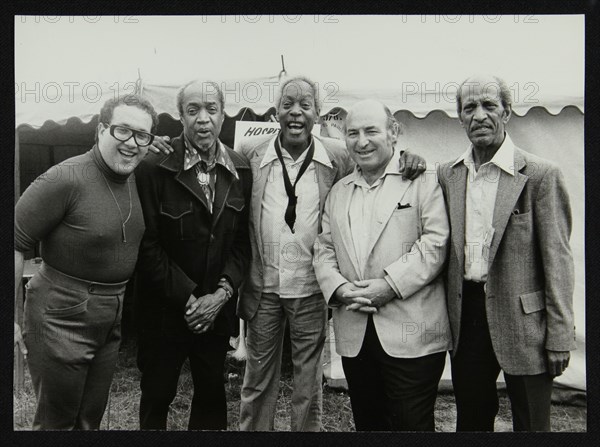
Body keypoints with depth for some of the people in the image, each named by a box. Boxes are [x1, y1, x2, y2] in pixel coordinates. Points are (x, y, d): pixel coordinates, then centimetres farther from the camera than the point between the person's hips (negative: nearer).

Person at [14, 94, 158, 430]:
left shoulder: (136, 179, 2)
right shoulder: (66, 179, -19)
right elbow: (16, 244, -16)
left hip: (113, 321, 6)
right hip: (62, 317, -6)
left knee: (91, 419, 21)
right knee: (58, 422, 11)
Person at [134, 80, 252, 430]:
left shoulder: (240, 170, 1)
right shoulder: (155, 169, -11)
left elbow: (242, 240, 2)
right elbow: (149, 245, -12)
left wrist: (223, 292, -9)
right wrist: (188, 298, -14)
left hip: (217, 307, 3)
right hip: (165, 309, -3)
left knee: (212, 393, 18)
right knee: (157, 396, 14)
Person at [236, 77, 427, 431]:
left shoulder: (338, 157, -4)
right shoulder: (251, 156, -2)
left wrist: (407, 156, -11)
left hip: (311, 290, -1)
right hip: (262, 288, 1)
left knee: (309, 383, 16)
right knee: (258, 379, 18)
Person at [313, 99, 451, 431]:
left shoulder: (423, 180, -1)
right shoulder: (338, 192, 15)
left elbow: (435, 242, -10)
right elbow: (323, 249, 11)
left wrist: (390, 285, -17)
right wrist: (339, 288, -7)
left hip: (411, 333, -5)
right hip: (354, 335, 5)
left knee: (412, 424, 5)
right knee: (367, 423, 18)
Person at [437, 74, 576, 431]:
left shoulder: (541, 175, -7)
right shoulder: (447, 175, 6)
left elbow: (557, 260, -8)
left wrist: (559, 338, -9)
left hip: (522, 322, -3)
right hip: (466, 319, 4)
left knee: (531, 425, 12)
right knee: (470, 422, 18)